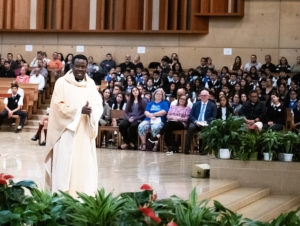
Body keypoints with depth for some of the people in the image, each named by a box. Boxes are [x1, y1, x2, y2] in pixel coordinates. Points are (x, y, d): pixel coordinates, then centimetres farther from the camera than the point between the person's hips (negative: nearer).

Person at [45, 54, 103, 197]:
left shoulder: (90, 84, 10)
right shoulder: (62, 83, -2)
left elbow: (99, 105, 4)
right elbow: (59, 106, -8)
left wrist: (91, 110, -19)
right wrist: (80, 111, -16)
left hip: (85, 132, 4)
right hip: (67, 131, -4)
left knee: (85, 164, 3)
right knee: (65, 165, -5)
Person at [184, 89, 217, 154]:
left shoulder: (212, 105, 13)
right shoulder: (195, 104, 21)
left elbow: (213, 117, 4)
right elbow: (191, 115, 12)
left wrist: (205, 122, -13)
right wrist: (195, 121, -9)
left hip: (205, 124, -2)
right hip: (195, 123, 2)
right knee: (191, 128, -33)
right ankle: (187, 149, -31)